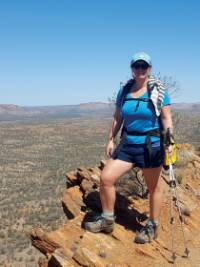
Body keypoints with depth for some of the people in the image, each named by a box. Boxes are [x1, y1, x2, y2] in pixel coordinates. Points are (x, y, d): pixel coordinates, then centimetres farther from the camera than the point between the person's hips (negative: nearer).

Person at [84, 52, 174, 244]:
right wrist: (111, 140, 6)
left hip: (152, 145, -4)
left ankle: (152, 226, 28)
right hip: (128, 144, 4)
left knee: (154, 187, 9)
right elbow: (117, 118, 11)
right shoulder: (124, 91, 6)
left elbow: (167, 118, -7)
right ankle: (107, 219, 15)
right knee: (106, 178, -4)